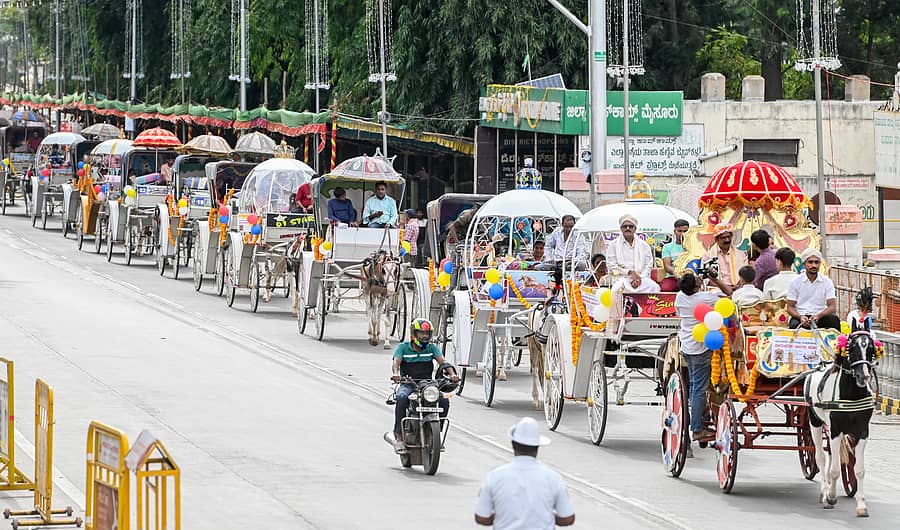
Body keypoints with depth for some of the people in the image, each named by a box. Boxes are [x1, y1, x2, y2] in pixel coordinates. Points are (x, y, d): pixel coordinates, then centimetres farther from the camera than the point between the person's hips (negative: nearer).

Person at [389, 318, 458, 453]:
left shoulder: (432, 348, 10)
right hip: (408, 385, -3)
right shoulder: (403, 348, 4)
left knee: (444, 401, -24)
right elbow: (396, 361, -12)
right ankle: (399, 437, -31)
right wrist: (395, 373, -36)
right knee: (402, 399, -36)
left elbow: (442, 361, -4)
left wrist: (452, 374, -25)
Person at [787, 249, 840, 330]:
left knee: (834, 319, -32)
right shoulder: (795, 282, 5)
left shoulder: (827, 282, 6)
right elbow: (790, 307, 4)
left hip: (819, 317, 1)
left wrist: (818, 316, -21)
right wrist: (800, 317, -18)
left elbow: (832, 306, -1)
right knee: (794, 325, -37)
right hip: (800, 316, -1)